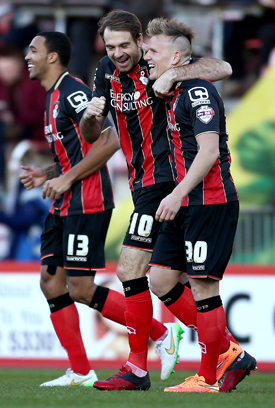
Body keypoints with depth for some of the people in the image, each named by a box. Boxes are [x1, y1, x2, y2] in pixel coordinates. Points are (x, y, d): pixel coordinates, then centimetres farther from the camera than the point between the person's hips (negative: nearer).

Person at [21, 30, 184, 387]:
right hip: (64, 206, 10)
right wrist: (46, 174, 11)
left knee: (81, 290, -10)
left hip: (87, 205, -10)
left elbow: (109, 142, -21)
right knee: (51, 282, 5)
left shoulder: (73, 92, -14)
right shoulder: (53, 96, 17)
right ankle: (80, 373, 8)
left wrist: (67, 179, -18)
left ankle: (162, 333, 1)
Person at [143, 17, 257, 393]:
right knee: (161, 280, 7)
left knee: (202, 285, -6)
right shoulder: (174, 94, 17)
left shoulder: (198, 91, -13)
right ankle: (227, 352, 13)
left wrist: (178, 194, -26)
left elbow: (209, 151, -21)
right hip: (186, 204, 10)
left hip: (209, 202, -10)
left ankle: (209, 377, 2)